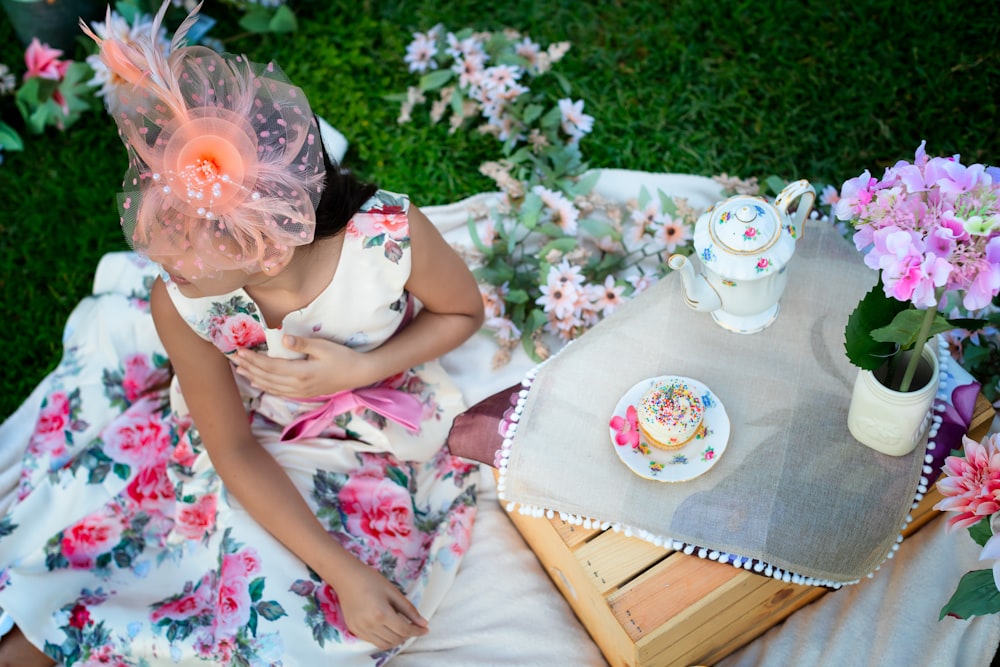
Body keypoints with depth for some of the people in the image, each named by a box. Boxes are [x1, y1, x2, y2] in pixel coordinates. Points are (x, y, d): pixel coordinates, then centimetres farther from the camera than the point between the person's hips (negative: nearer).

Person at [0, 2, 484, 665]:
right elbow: (235, 453, -15)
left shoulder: (392, 236, -34)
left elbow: (463, 312, -12)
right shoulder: (179, 307, -27)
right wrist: (341, 569, -21)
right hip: (256, 441, 2)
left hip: (363, 439, -2)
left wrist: (357, 370, -29)